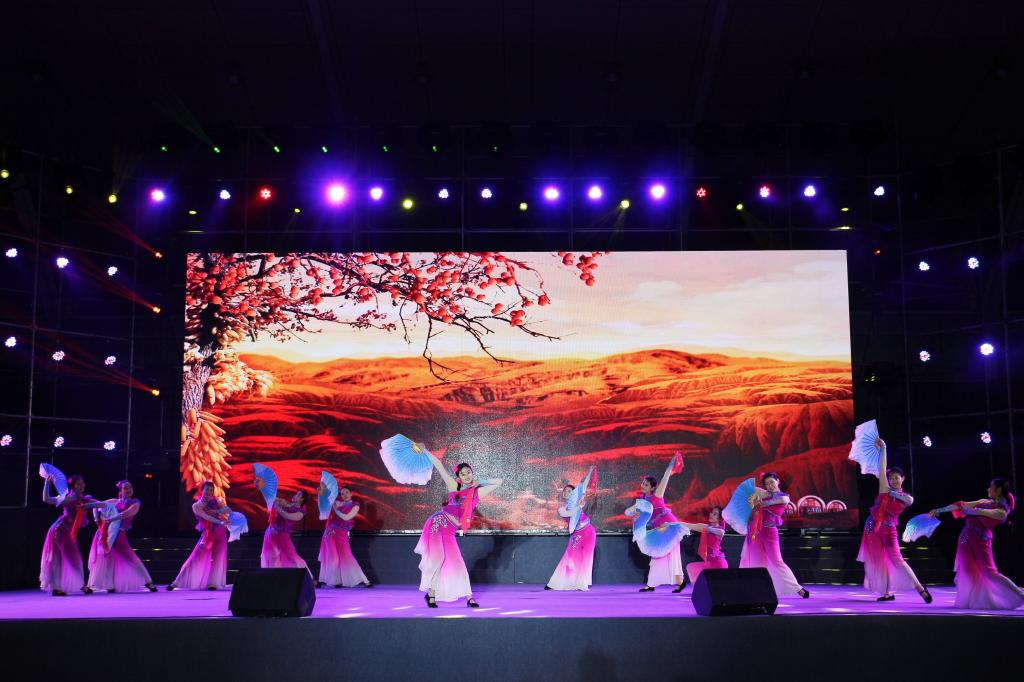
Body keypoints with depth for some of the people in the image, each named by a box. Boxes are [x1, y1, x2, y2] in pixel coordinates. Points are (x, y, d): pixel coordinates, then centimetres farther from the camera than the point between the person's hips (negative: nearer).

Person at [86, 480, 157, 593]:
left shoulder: (135, 503, -2)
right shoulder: (114, 501, 8)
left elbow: (126, 514, -20)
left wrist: (110, 519, -29)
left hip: (118, 535, -3)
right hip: (104, 533, 3)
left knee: (130, 558, -6)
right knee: (103, 558, 3)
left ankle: (148, 582, 2)